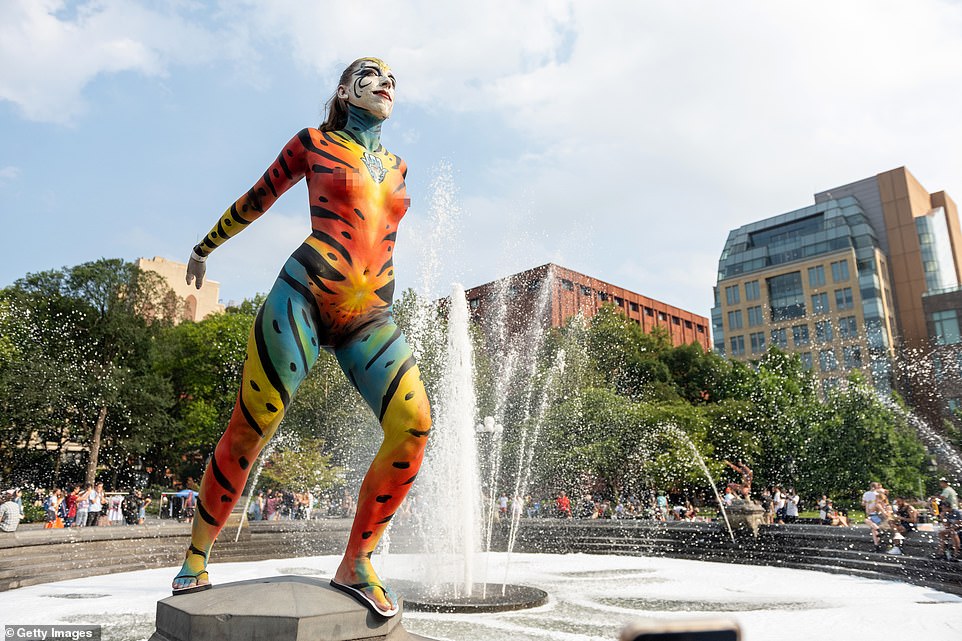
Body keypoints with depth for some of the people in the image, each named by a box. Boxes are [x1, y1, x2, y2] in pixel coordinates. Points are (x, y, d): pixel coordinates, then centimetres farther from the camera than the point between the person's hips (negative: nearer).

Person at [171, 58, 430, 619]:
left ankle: (356, 565, -3)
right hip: (304, 295, -3)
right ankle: (198, 555, 21)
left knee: (414, 424, -17)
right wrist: (204, 248, 31)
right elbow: (255, 200, 21)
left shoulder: (397, 167, 22)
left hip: (371, 316, 4)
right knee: (250, 429, -2)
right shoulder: (314, 142, 12)